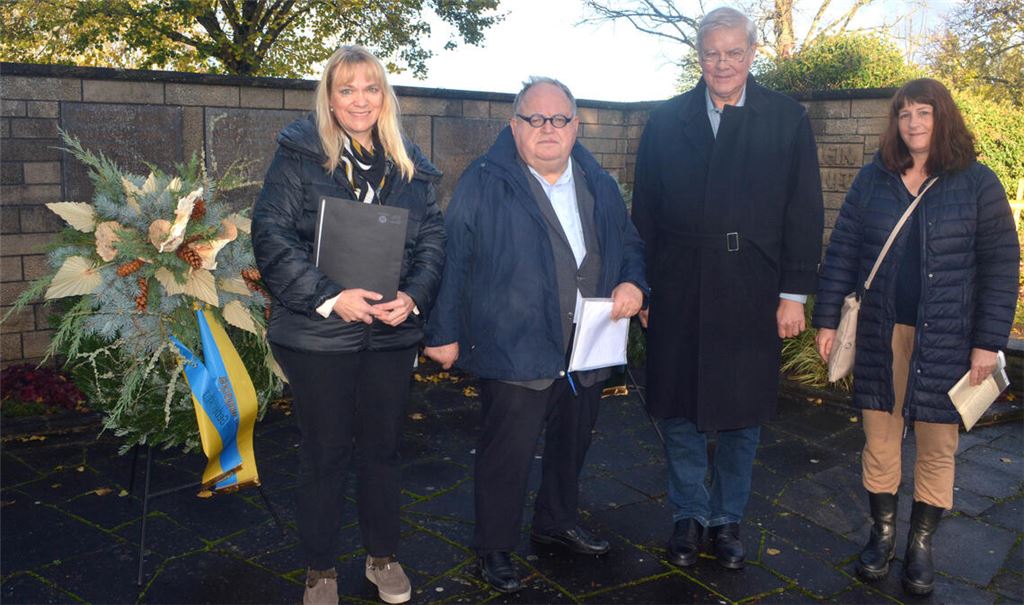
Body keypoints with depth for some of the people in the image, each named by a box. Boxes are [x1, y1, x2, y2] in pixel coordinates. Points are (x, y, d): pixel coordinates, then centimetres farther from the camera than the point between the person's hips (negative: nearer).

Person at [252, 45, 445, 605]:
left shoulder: (408, 164, 8)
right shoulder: (299, 155, -4)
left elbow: (432, 238, 7)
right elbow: (272, 237, -11)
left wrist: (413, 295, -11)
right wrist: (330, 297, -20)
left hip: (392, 333, 3)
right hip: (319, 334, -3)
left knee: (382, 448, 15)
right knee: (324, 454, 9)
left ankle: (382, 555, 35)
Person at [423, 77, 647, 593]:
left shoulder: (599, 183, 10)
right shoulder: (484, 183, -8)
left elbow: (630, 245, 19)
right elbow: (452, 259, -8)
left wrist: (633, 283, -2)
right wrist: (444, 333, -9)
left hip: (589, 349, 6)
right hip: (515, 352, -6)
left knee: (572, 444, 21)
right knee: (507, 454, 2)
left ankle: (557, 521, 44)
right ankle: (494, 549, 23)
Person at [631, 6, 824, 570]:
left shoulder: (788, 120, 3)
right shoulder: (666, 121, 6)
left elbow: (804, 214, 1)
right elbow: (645, 212, 5)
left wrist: (794, 294, -4)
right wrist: (642, 287, 2)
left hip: (752, 298, -1)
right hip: (677, 296, 1)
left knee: (742, 416, 10)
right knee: (677, 411, 9)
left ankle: (727, 519, 28)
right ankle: (688, 516, 27)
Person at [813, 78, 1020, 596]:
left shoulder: (977, 183, -2)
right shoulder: (872, 178, 3)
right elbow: (842, 252, 4)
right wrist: (826, 319, -1)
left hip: (946, 339, -1)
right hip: (880, 335, 2)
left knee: (937, 448, 7)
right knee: (879, 441, 9)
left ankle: (921, 545, 25)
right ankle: (882, 533, 28)